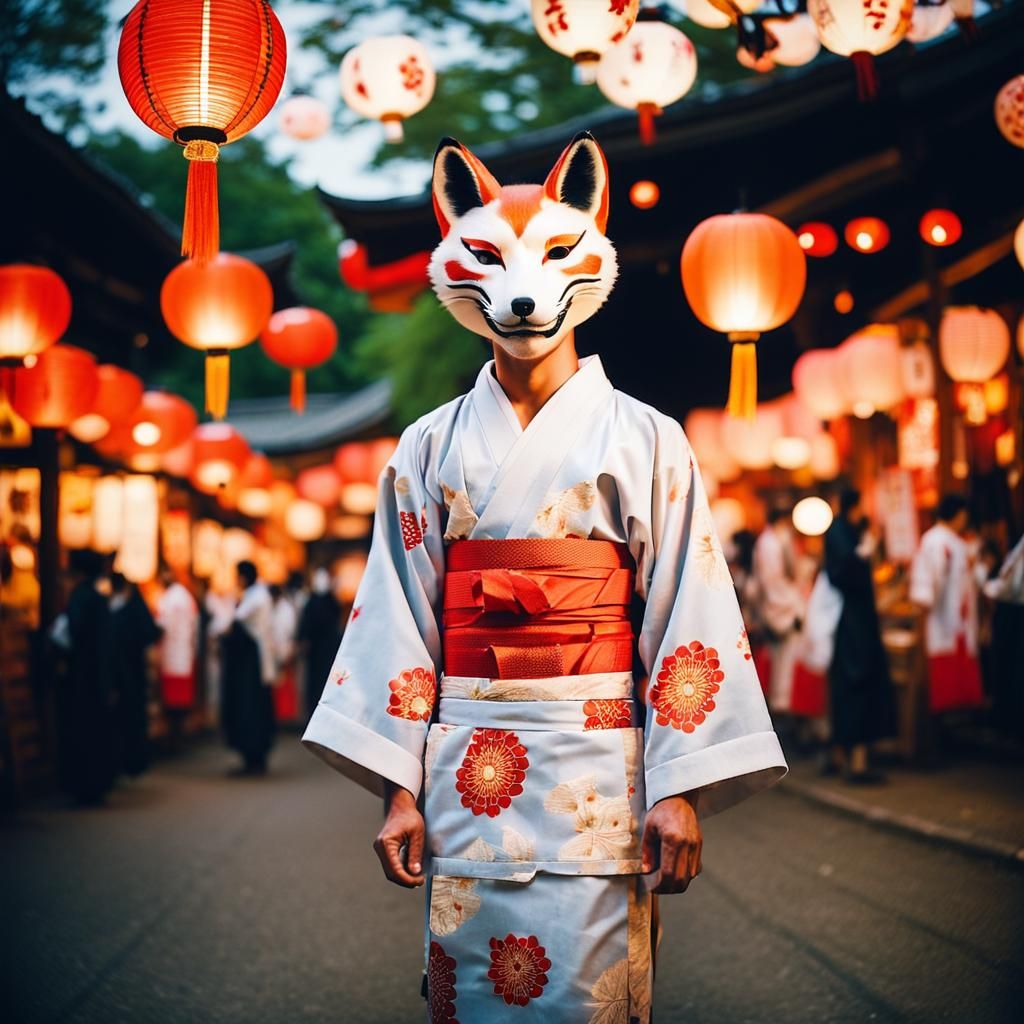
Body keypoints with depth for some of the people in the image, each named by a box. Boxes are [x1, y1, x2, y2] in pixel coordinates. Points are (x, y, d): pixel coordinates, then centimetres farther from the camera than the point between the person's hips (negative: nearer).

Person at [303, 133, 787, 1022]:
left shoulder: (644, 441, 3)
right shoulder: (433, 446, 8)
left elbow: (686, 619, -1)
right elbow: (400, 619, 6)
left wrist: (681, 789, -8)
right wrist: (399, 788, 1)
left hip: (596, 765, -2)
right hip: (465, 772, 2)